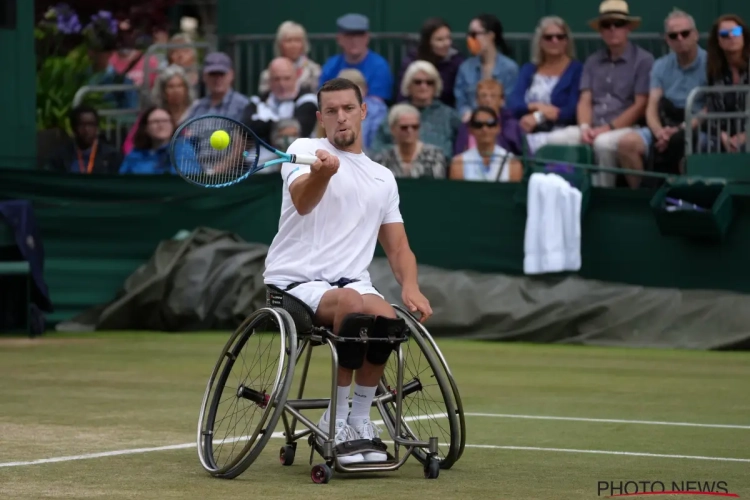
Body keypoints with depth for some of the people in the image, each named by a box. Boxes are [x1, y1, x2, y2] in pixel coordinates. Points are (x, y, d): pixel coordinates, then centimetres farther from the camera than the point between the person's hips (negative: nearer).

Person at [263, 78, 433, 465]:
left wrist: (410, 287, -3)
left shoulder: (383, 179, 20)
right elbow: (302, 201, -18)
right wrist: (323, 171, -42)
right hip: (295, 281, -4)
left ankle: (359, 419, -9)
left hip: (352, 283, 4)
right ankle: (336, 421, -22)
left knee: (387, 318, -31)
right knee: (352, 304, -36)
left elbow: (398, 247, 19)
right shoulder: (305, 149, 4)